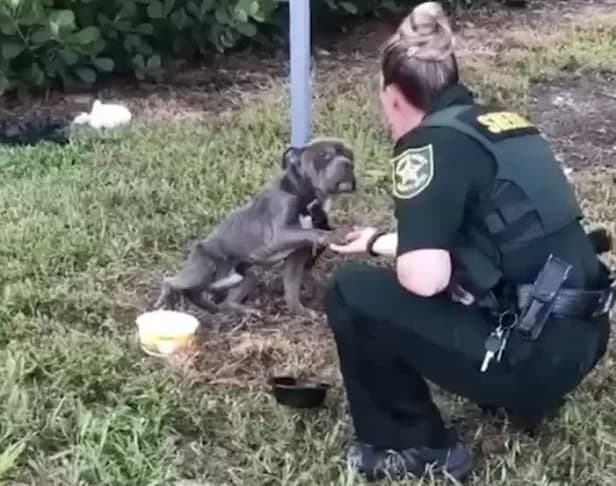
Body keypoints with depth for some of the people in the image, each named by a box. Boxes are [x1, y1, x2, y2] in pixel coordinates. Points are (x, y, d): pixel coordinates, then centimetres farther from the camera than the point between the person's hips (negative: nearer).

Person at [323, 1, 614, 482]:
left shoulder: (431, 143, -13)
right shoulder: (501, 122, 13)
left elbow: (424, 276, -22)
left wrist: (389, 257, 1)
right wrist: (378, 242, 38)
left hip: (530, 357, -9)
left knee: (351, 292, -1)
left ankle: (414, 447, 10)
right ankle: (527, 395, 24)